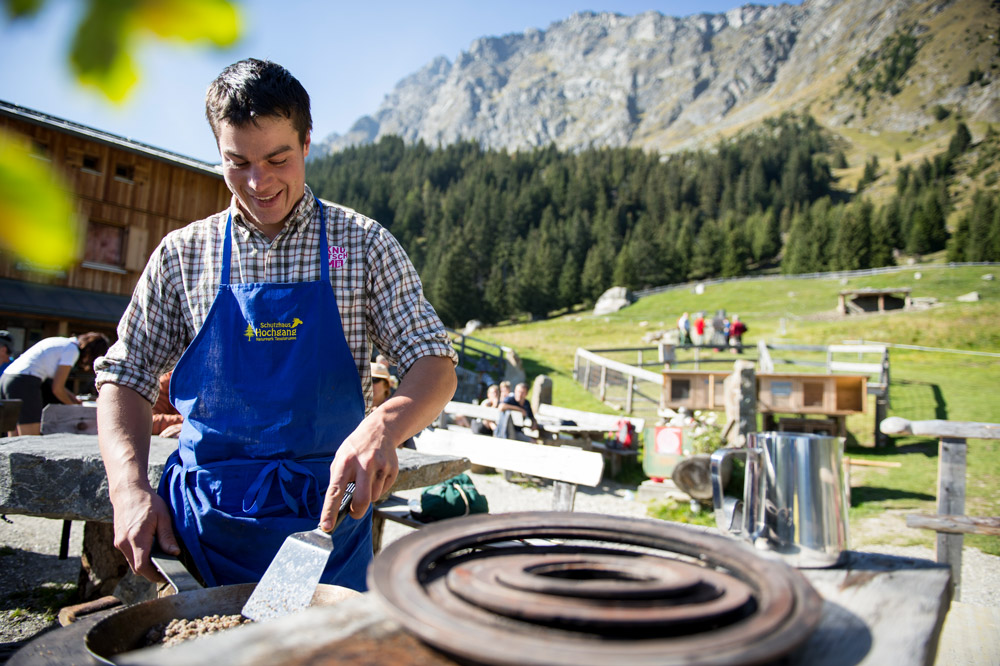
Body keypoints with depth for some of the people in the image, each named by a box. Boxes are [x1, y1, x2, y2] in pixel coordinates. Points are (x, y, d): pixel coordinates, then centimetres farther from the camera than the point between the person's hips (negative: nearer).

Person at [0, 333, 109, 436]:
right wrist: (73, 405, 10)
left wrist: (76, 399, 19)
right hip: (24, 384, -10)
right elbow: (57, 388, -7)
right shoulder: (73, 350, -7)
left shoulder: (62, 342, 19)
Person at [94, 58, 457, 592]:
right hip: (202, 520, 2)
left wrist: (384, 425, -27)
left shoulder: (364, 245, -3)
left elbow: (436, 368, -7)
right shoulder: (182, 254, 3)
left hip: (327, 513, -1)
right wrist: (130, 489, -8)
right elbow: (125, 377, 8)